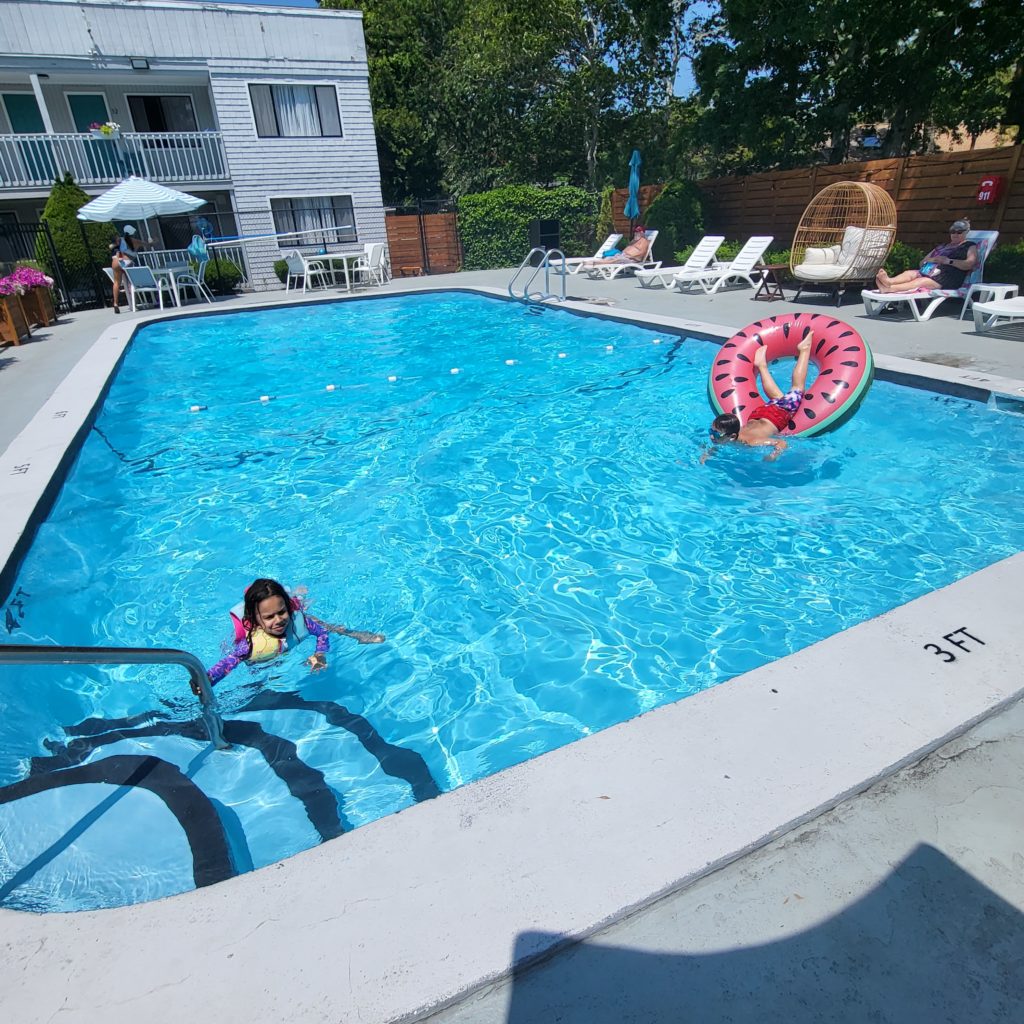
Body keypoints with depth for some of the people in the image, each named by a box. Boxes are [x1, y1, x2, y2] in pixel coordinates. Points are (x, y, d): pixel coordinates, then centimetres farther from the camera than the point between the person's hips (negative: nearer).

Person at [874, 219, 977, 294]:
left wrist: (949, 261, -11)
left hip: (947, 278, -6)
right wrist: (932, 259, 2)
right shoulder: (942, 246, 34)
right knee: (909, 273, -22)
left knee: (922, 281, -33)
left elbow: (969, 264, -5)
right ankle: (889, 281, -55)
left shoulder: (970, 247, 15)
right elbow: (922, 262, 24)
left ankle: (891, 288, -59)